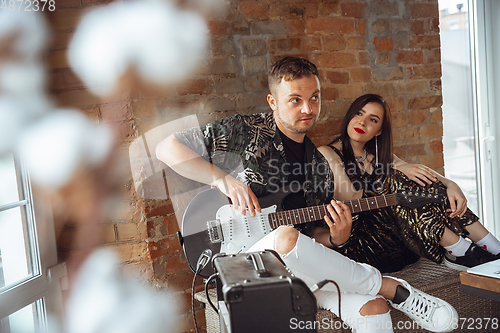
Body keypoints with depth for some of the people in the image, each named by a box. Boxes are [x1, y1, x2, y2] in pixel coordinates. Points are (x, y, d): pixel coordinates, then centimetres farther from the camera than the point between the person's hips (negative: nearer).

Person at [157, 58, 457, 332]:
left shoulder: (320, 165, 14)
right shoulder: (243, 131, -2)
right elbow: (168, 148, -4)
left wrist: (333, 234, -8)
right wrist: (224, 180, -15)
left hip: (299, 267, 4)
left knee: (373, 306, -25)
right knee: (286, 237, -39)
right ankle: (396, 290, -20)